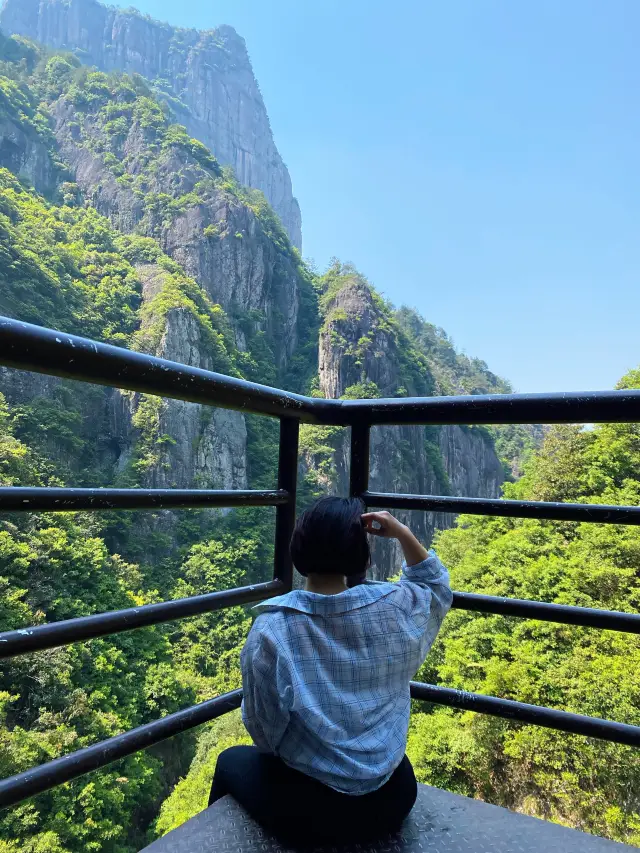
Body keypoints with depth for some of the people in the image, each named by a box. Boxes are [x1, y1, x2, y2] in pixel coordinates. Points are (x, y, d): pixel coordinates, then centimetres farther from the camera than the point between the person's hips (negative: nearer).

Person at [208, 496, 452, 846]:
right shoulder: (395, 607, -14)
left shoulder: (271, 628, -20)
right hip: (390, 800, 3)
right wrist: (404, 535, -3)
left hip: (306, 810, -2)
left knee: (231, 761, 27)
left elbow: (263, 730, -9)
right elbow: (438, 590, 9)